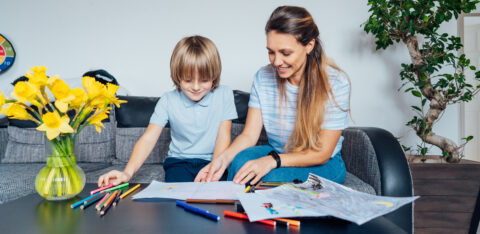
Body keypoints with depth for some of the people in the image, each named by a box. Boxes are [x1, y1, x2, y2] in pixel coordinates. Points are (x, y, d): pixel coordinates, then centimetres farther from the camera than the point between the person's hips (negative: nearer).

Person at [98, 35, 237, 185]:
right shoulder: (168, 101, -3)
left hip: (211, 161, 0)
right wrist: (128, 173, -24)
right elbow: (148, 139, -9)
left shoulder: (224, 95, -4)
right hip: (179, 161, 1)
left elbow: (223, 138, -5)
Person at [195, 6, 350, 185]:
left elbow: (322, 153, -17)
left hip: (323, 164, -3)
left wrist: (272, 161, -32)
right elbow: (249, 134, -8)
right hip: (277, 154, 3)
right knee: (240, 160, -28)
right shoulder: (263, 77, -6)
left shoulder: (335, 82, -18)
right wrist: (223, 158, -29)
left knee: (273, 176, -33)